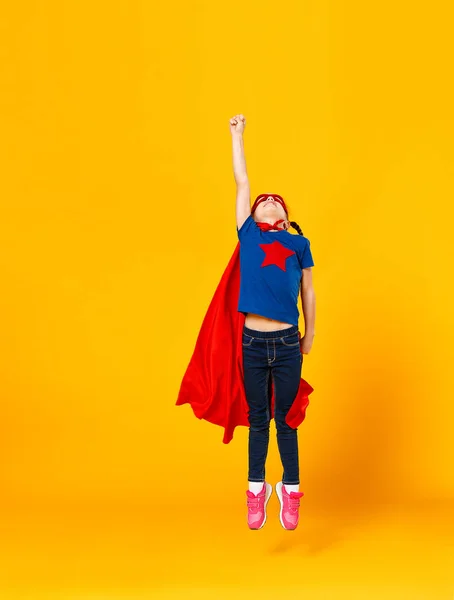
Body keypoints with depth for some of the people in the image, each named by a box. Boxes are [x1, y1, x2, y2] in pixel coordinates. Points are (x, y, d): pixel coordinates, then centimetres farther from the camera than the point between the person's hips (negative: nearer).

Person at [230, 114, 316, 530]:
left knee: (285, 420, 8)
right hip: (252, 342, 0)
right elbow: (242, 182, 13)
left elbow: (308, 292, 14)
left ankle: (290, 492, 18)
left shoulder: (299, 244, 8)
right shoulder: (249, 235, 8)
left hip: (287, 343, 0)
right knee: (258, 420, 9)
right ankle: (256, 491, 19)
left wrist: (310, 335, 17)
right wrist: (237, 134, 19)